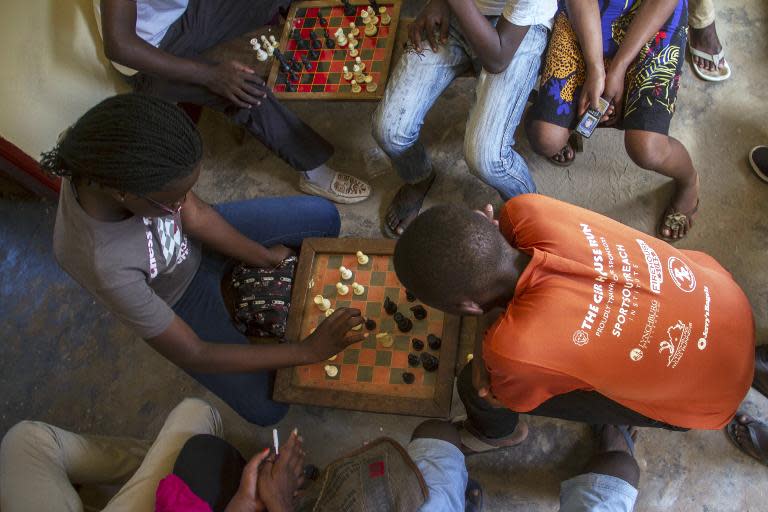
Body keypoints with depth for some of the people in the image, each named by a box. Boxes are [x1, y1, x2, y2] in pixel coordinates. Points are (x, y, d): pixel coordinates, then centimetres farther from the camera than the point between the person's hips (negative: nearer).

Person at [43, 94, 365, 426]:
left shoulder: (111, 160, -32)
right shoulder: (103, 264, -43)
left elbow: (196, 214, -14)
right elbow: (193, 354, -31)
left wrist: (267, 258, -14)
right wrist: (310, 351, -29)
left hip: (197, 238, 4)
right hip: (177, 299, -4)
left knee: (323, 216, -1)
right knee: (266, 406, -5)